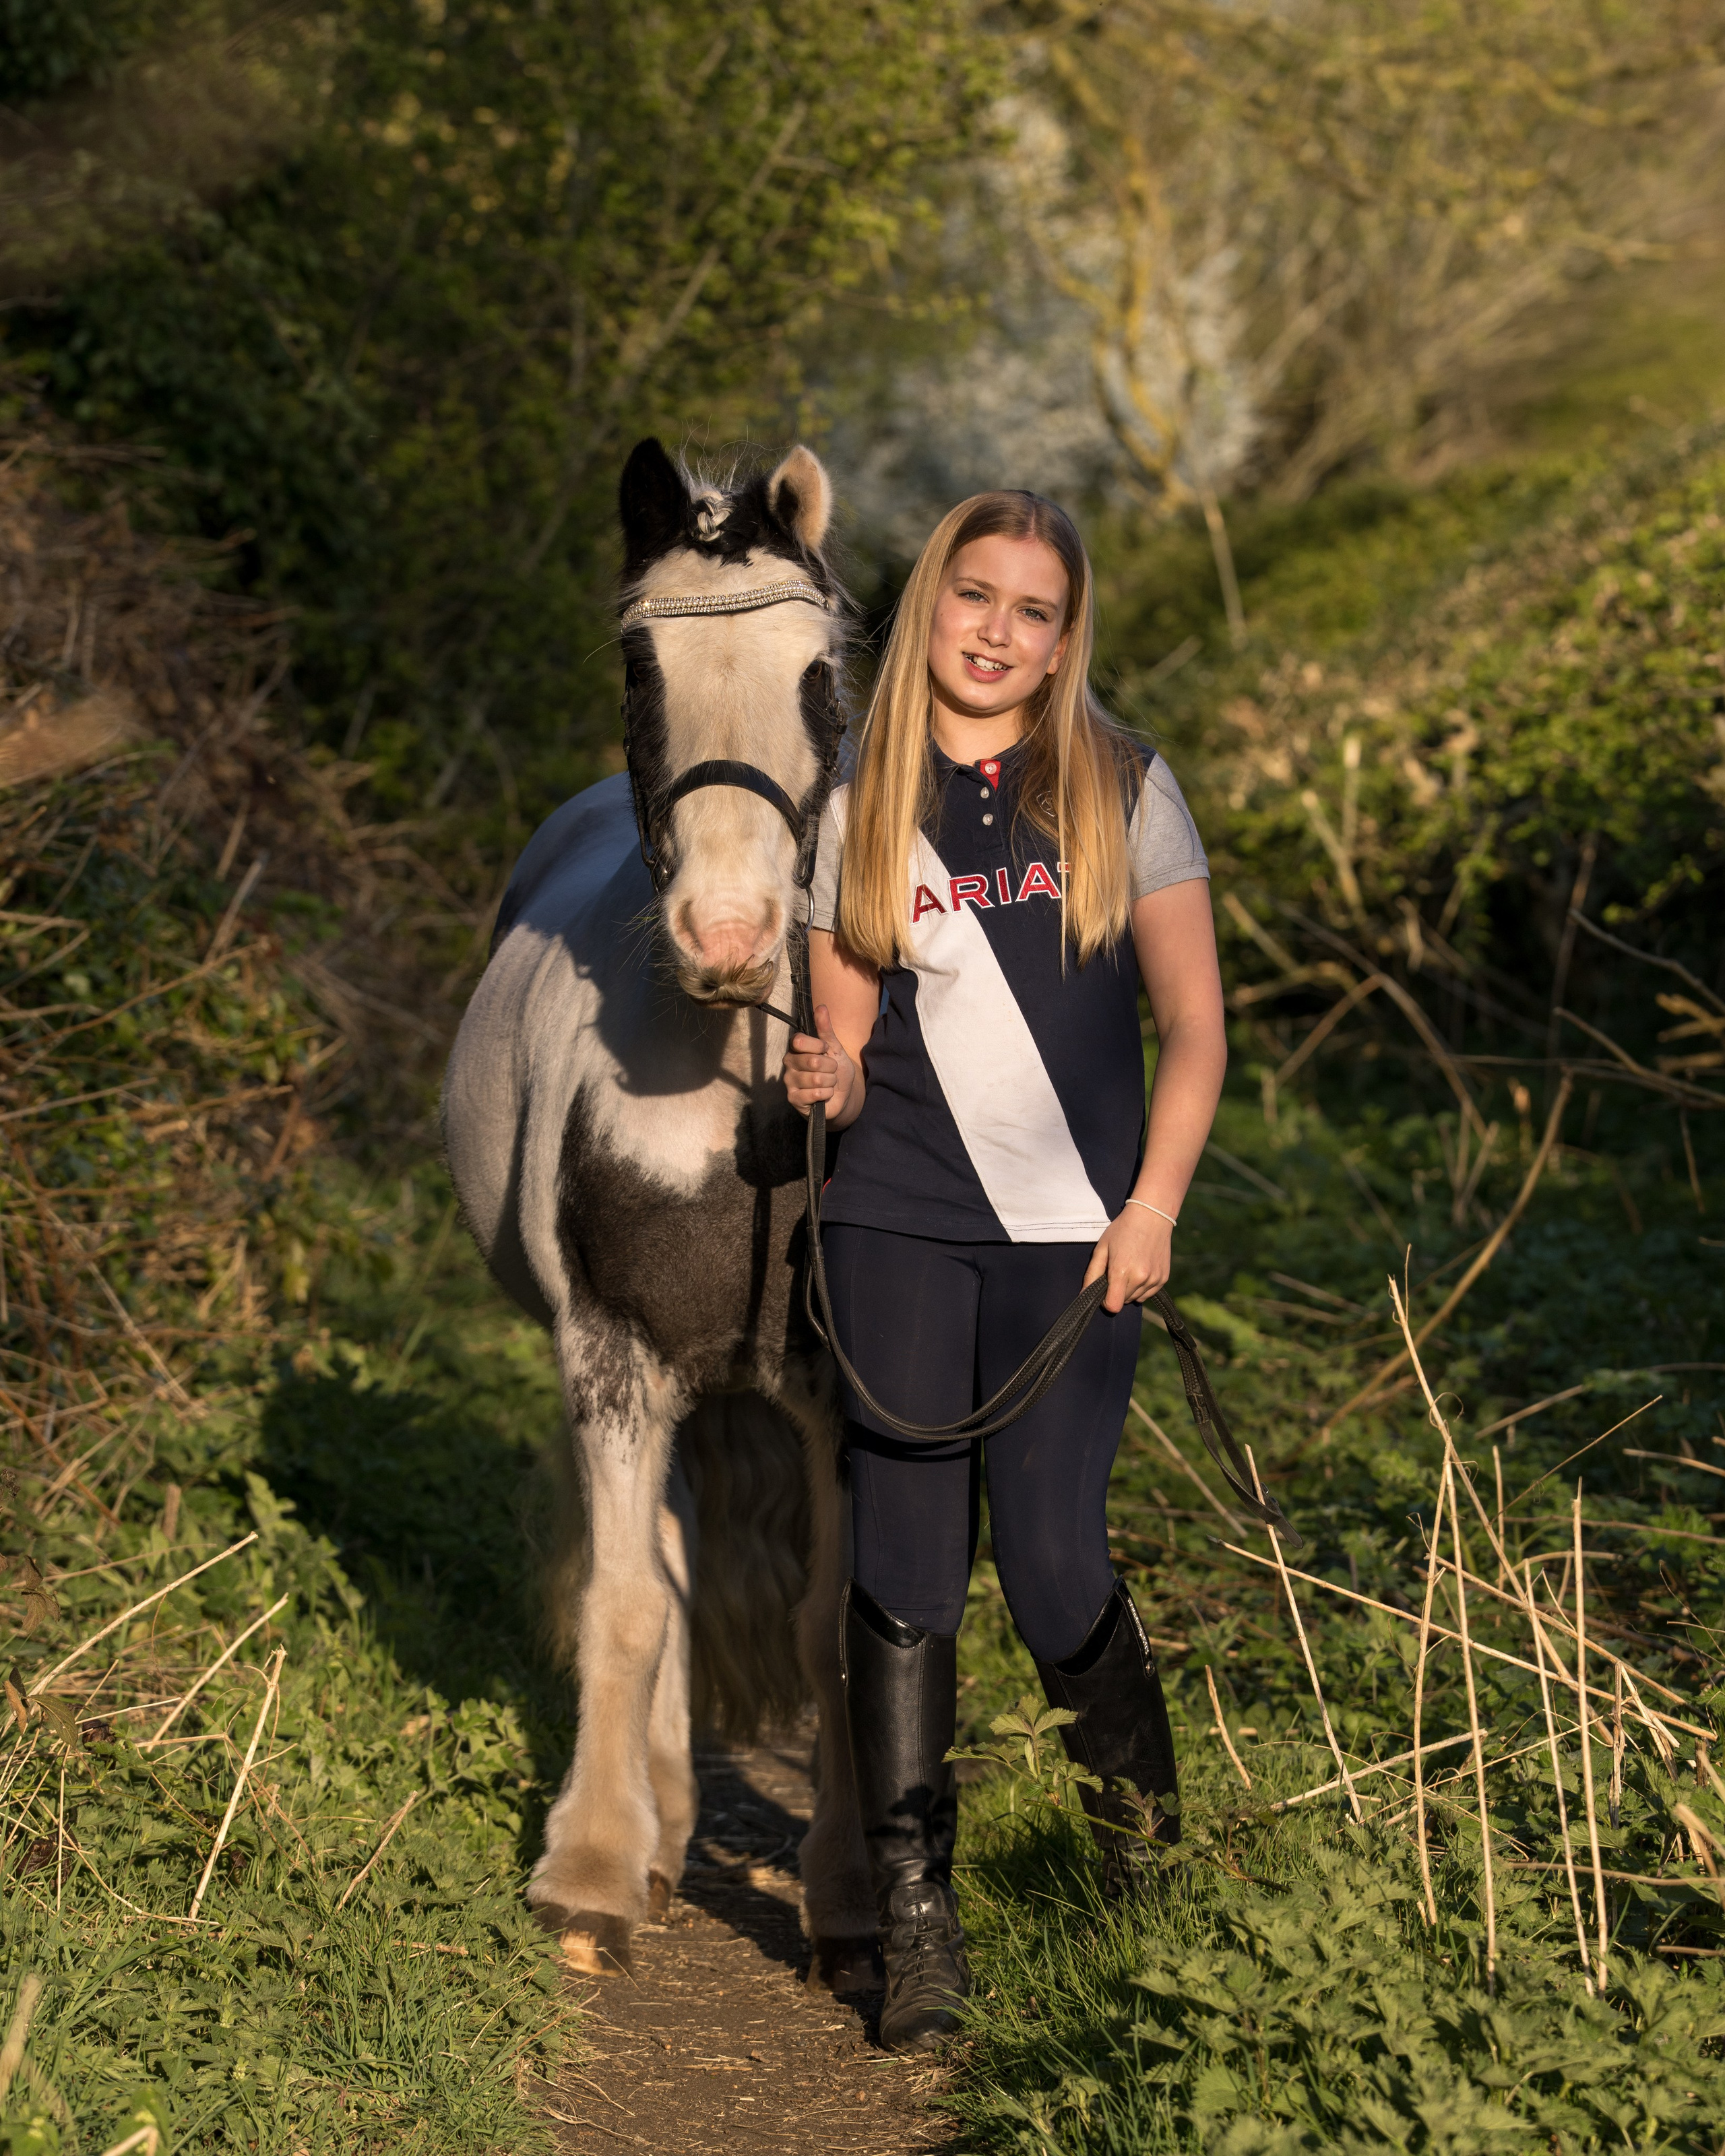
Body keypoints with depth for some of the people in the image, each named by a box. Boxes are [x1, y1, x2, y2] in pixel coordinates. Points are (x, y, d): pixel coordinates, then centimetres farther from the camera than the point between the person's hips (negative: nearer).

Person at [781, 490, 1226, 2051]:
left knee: (1050, 1555, -7)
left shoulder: (1124, 792, 6)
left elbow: (1195, 1025, 5)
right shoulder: (860, 810, 9)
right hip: (898, 1225, 1)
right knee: (905, 1567, -3)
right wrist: (827, 1083, -11)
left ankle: (1143, 1812, 22)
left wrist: (1154, 1203, -6)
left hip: (1073, 1230, -1)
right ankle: (918, 1920, 4)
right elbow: (848, 1039, 12)